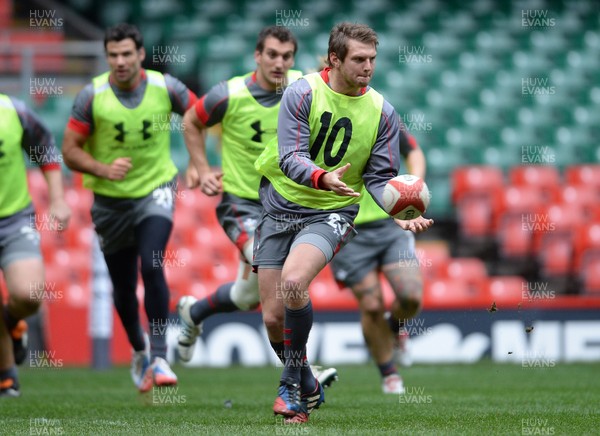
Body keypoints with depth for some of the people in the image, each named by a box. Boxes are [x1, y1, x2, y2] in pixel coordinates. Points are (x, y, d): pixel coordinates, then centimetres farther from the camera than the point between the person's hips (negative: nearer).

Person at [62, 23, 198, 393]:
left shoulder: (166, 87, -10)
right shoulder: (92, 96, -13)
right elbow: (70, 151, -8)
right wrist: (103, 169, -25)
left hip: (156, 191, -1)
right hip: (110, 200, 1)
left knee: (152, 268, -23)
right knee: (123, 287, 11)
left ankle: (159, 357, -17)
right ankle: (139, 352, 37)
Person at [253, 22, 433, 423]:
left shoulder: (382, 112, -2)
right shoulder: (302, 93, -9)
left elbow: (379, 177, 2)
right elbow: (290, 158, -18)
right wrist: (322, 178, -38)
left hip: (331, 213, -1)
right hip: (280, 206, 1)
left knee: (293, 282, -30)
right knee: (273, 319, -1)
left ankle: (293, 383, -12)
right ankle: (309, 389, 26)